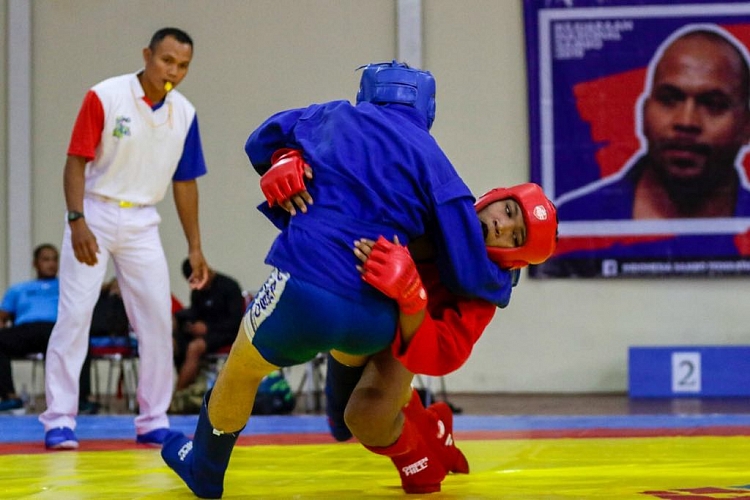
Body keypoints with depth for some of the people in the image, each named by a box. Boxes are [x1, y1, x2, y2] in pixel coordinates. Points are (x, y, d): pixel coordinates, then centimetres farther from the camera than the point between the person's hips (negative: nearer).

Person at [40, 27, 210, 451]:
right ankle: (59, 420, 0)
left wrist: (195, 247, 7)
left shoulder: (184, 113, 0)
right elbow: (76, 162, -12)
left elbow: (185, 182, 8)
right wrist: (77, 222, -23)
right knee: (74, 315, -6)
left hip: (142, 224, 4)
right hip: (95, 214, -4)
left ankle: (154, 421, 12)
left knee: (158, 319, 1)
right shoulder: (104, 97, -13)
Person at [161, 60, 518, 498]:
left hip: (307, 294, -2)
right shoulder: (435, 165, 6)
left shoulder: (334, 117, 10)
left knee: (242, 368, 26)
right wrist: (504, 285, 22)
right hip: (377, 325, 2)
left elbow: (260, 144, 26)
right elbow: (469, 272, 2)